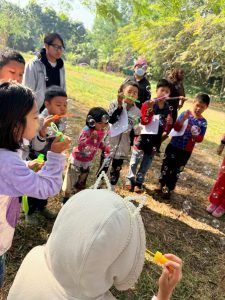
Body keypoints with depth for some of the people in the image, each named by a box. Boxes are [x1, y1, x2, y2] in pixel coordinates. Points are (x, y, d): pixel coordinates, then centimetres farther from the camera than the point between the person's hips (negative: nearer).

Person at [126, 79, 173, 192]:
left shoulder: (168, 109, 2)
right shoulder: (148, 104, -9)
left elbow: (166, 129, 7)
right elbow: (144, 121, -18)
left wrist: (169, 124, -14)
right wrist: (150, 109, -30)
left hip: (155, 139, 3)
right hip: (143, 136, -3)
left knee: (146, 162, 12)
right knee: (135, 159, 9)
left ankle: (139, 182, 26)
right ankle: (130, 179, 26)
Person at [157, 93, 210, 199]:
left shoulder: (203, 122, -3)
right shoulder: (185, 114, -8)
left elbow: (200, 139, -5)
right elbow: (176, 128, -17)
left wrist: (196, 136, -26)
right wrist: (183, 119, -33)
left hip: (186, 151, 0)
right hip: (174, 146, 0)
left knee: (176, 171, 10)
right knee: (166, 166, 12)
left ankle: (169, 189, 26)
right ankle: (162, 185, 31)